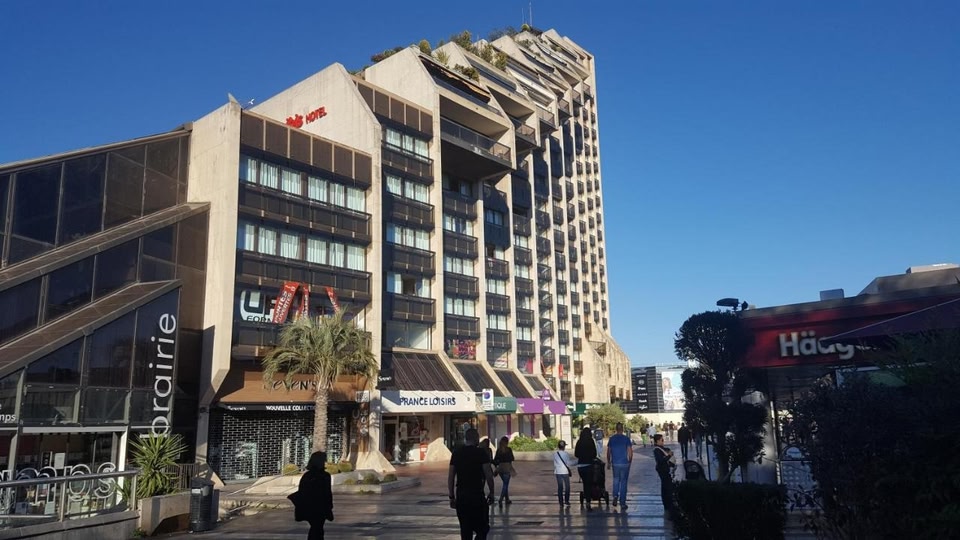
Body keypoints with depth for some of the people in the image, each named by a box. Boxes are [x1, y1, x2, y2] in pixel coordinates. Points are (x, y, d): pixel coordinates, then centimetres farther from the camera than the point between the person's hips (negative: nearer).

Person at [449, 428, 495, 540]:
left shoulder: (456, 453, 7)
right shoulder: (481, 453, -5)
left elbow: (450, 477, 7)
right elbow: (488, 475, -8)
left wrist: (452, 497, 12)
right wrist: (491, 493, 3)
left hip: (461, 496, 5)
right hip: (477, 495, -5)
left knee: (465, 530, 13)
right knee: (482, 529, 3)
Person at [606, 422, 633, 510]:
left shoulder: (611, 439, 0)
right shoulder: (626, 439, -8)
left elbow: (608, 452, 5)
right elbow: (630, 452, -8)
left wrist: (608, 462, 15)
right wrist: (630, 461, 8)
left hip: (615, 463, 2)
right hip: (625, 463, -2)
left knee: (616, 480, 20)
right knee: (623, 482, 6)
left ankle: (615, 495, 0)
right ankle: (622, 503, 8)